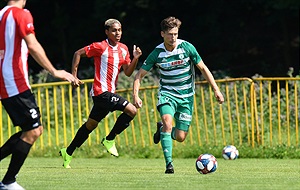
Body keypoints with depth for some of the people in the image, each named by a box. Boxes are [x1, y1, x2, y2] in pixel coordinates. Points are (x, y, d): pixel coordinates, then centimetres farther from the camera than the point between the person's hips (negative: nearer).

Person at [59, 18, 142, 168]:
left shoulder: (123, 49, 11)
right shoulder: (100, 47, -10)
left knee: (91, 124, 16)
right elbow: (78, 54, -3)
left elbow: (128, 72, 10)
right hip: (102, 92, -8)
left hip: (109, 93, 8)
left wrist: (135, 59, -7)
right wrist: (74, 76, -6)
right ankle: (109, 140, -4)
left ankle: (68, 153, 25)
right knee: (131, 110, -17)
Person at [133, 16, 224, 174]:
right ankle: (169, 163, -26)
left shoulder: (187, 47, -9)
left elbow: (203, 68, 0)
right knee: (168, 123, -30)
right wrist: (135, 95, -16)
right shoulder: (157, 53, -9)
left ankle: (162, 129, 33)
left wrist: (216, 90, -4)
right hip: (167, 94, -1)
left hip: (186, 96, 1)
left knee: (180, 137, -2)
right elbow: (139, 75, -1)